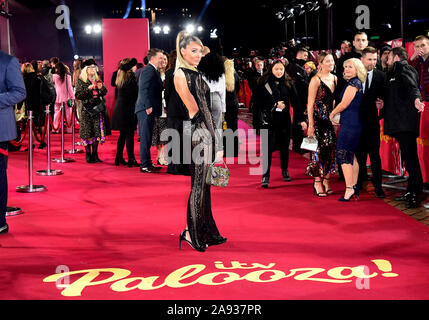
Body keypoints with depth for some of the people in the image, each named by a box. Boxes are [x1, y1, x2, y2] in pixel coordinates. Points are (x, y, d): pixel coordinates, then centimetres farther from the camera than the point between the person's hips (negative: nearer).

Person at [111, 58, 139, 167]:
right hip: (128, 108, -8)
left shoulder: (121, 77, 12)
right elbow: (135, 93, -14)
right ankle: (131, 159, -3)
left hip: (120, 107, 8)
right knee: (129, 135, -5)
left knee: (123, 134, 14)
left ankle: (119, 158, 18)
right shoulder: (131, 76, -12)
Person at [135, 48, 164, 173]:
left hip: (149, 110, 10)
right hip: (146, 110, -10)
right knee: (145, 138, -6)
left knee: (147, 138, 14)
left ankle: (148, 163, 21)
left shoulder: (153, 70, 19)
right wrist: (148, 106, -24)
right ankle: (144, 165, -3)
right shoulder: (149, 70, -13)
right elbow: (143, 89, -21)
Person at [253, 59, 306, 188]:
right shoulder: (263, 83, -3)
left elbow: (296, 102, 1)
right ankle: (265, 176, -2)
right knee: (268, 147, -7)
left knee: (284, 146, 12)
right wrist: (275, 105, -12)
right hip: (268, 119, -3)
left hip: (284, 120, 3)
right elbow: (258, 103, -5)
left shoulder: (289, 84, 4)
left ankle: (285, 171, 32)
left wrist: (301, 119, -5)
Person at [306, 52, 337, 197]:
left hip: (331, 118, 6)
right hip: (318, 118, -6)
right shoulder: (316, 80, -10)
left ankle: (326, 181, 15)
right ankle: (317, 182, 5)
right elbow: (310, 104, -11)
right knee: (318, 149, -4)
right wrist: (311, 125, -14)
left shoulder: (334, 78, 10)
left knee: (331, 148, 5)